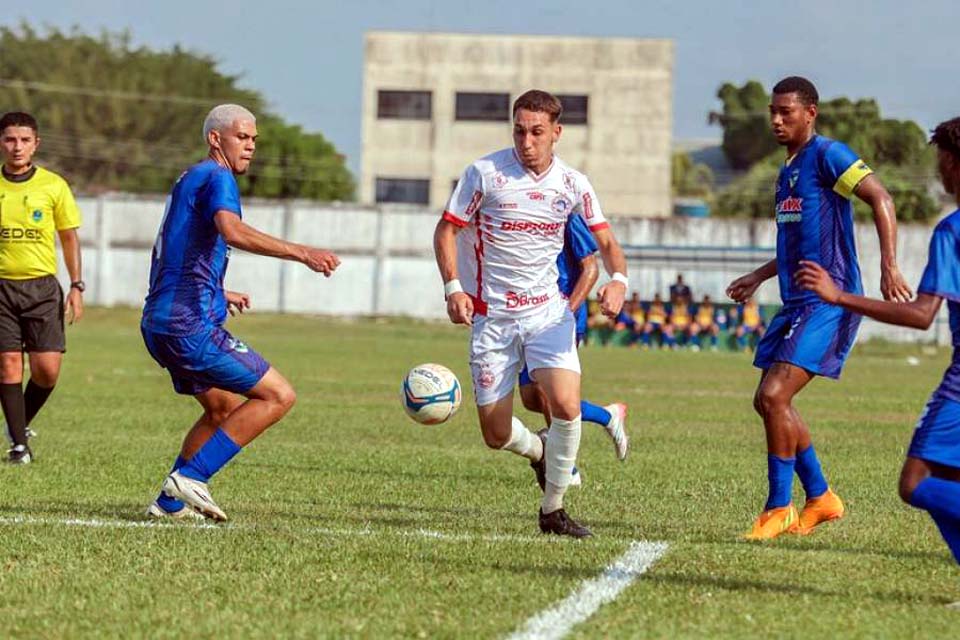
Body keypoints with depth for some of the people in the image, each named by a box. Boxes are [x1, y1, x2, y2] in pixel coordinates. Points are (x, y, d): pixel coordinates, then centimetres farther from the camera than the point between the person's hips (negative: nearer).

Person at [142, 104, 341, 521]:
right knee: (278, 396, -9)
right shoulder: (216, 177, -9)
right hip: (191, 325, -10)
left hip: (158, 325, 10)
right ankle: (190, 478, -12)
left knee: (225, 409, 24)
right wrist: (299, 252, -38)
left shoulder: (189, 180, 21)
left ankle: (169, 503, 18)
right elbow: (232, 231, -30)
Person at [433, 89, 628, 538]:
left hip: (548, 311, 1)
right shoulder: (484, 173, -9)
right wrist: (453, 287, -17)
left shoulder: (572, 184, -1)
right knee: (496, 435, -1)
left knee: (566, 405, -22)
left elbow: (604, 240, 10)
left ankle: (553, 509, -3)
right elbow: (447, 230, -2)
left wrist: (618, 279, -12)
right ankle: (538, 451, 37)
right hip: (491, 315, -1)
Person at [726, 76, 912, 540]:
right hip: (797, 303, 10)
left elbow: (880, 199, -18)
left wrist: (889, 266, -27)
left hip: (829, 302, -10)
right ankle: (820, 497, 22)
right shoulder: (787, 171, 19)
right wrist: (759, 276, 29)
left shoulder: (827, 155, -9)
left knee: (774, 397, -16)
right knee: (769, 402, 10)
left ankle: (779, 508, -7)